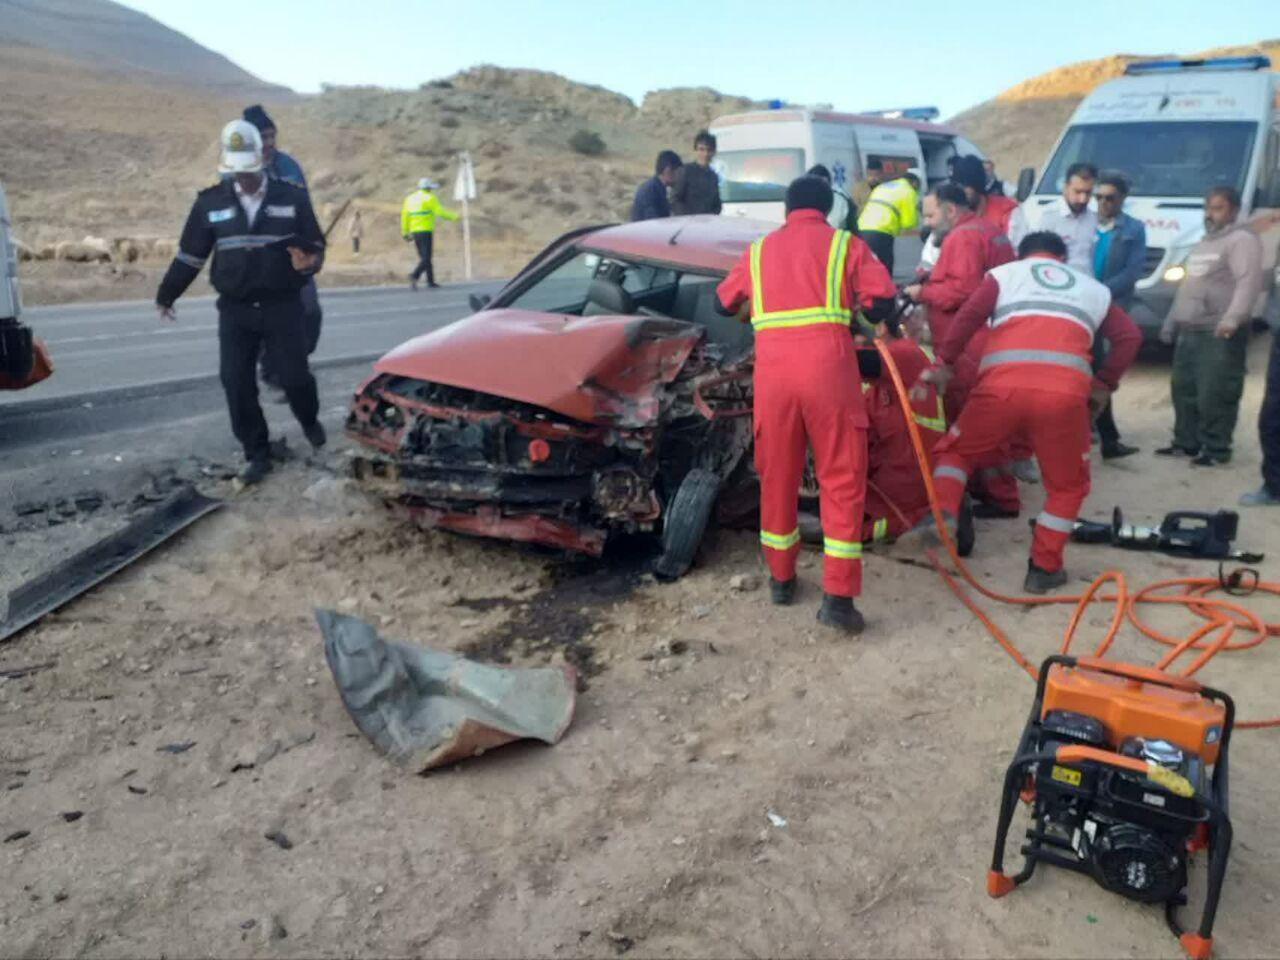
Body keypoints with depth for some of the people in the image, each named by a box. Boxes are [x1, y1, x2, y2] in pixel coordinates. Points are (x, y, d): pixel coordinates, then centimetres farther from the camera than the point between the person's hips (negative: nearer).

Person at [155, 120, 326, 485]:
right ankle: (257, 454, 11)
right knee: (237, 384, -2)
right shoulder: (211, 202, 2)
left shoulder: (292, 197, -2)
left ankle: (310, 421, 33)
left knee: (295, 376, 0)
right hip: (234, 310, 2)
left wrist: (308, 261, -19)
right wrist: (166, 295, 16)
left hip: (283, 307, -2)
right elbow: (189, 254, 11)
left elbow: (316, 246, 5)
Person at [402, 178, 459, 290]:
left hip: (414, 231, 7)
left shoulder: (410, 198, 11)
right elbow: (440, 211, -12)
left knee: (424, 257, 15)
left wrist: (405, 232, 13)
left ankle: (431, 282, 18)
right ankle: (414, 276, -28)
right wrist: (454, 217, -1)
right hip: (426, 231, -7)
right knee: (426, 258, -7)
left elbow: (404, 215, 9)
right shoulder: (430, 198, -7)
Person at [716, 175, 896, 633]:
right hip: (828, 368, -2)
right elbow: (881, 299, 3)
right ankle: (838, 596, -2)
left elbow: (725, 302, 32)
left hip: (773, 372, 3)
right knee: (842, 481, 3)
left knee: (777, 478, 16)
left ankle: (781, 578, 28)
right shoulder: (845, 243, 14)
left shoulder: (759, 250, 22)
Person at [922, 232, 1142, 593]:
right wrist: (1104, 384, 26)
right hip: (1065, 393, 1)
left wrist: (943, 363, 7)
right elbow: (1130, 336, 19)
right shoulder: (1093, 288, 31)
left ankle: (942, 515, -3)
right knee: (1067, 485, 21)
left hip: (1002, 386, -1)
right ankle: (1045, 568, 17)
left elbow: (970, 314, 5)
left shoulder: (1005, 273, 24)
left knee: (955, 451, 21)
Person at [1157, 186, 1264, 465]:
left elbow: (1249, 282, -21)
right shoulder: (1203, 244, 24)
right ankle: (1186, 442, 22)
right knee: (1183, 390, 12)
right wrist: (1171, 321, 27)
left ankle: (1216, 448, -1)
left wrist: (1233, 317, -35)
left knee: (1215, 394, -9)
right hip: (1189, 331, 9)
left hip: (1220, 333, -9)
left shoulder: (1242, 239, -6)